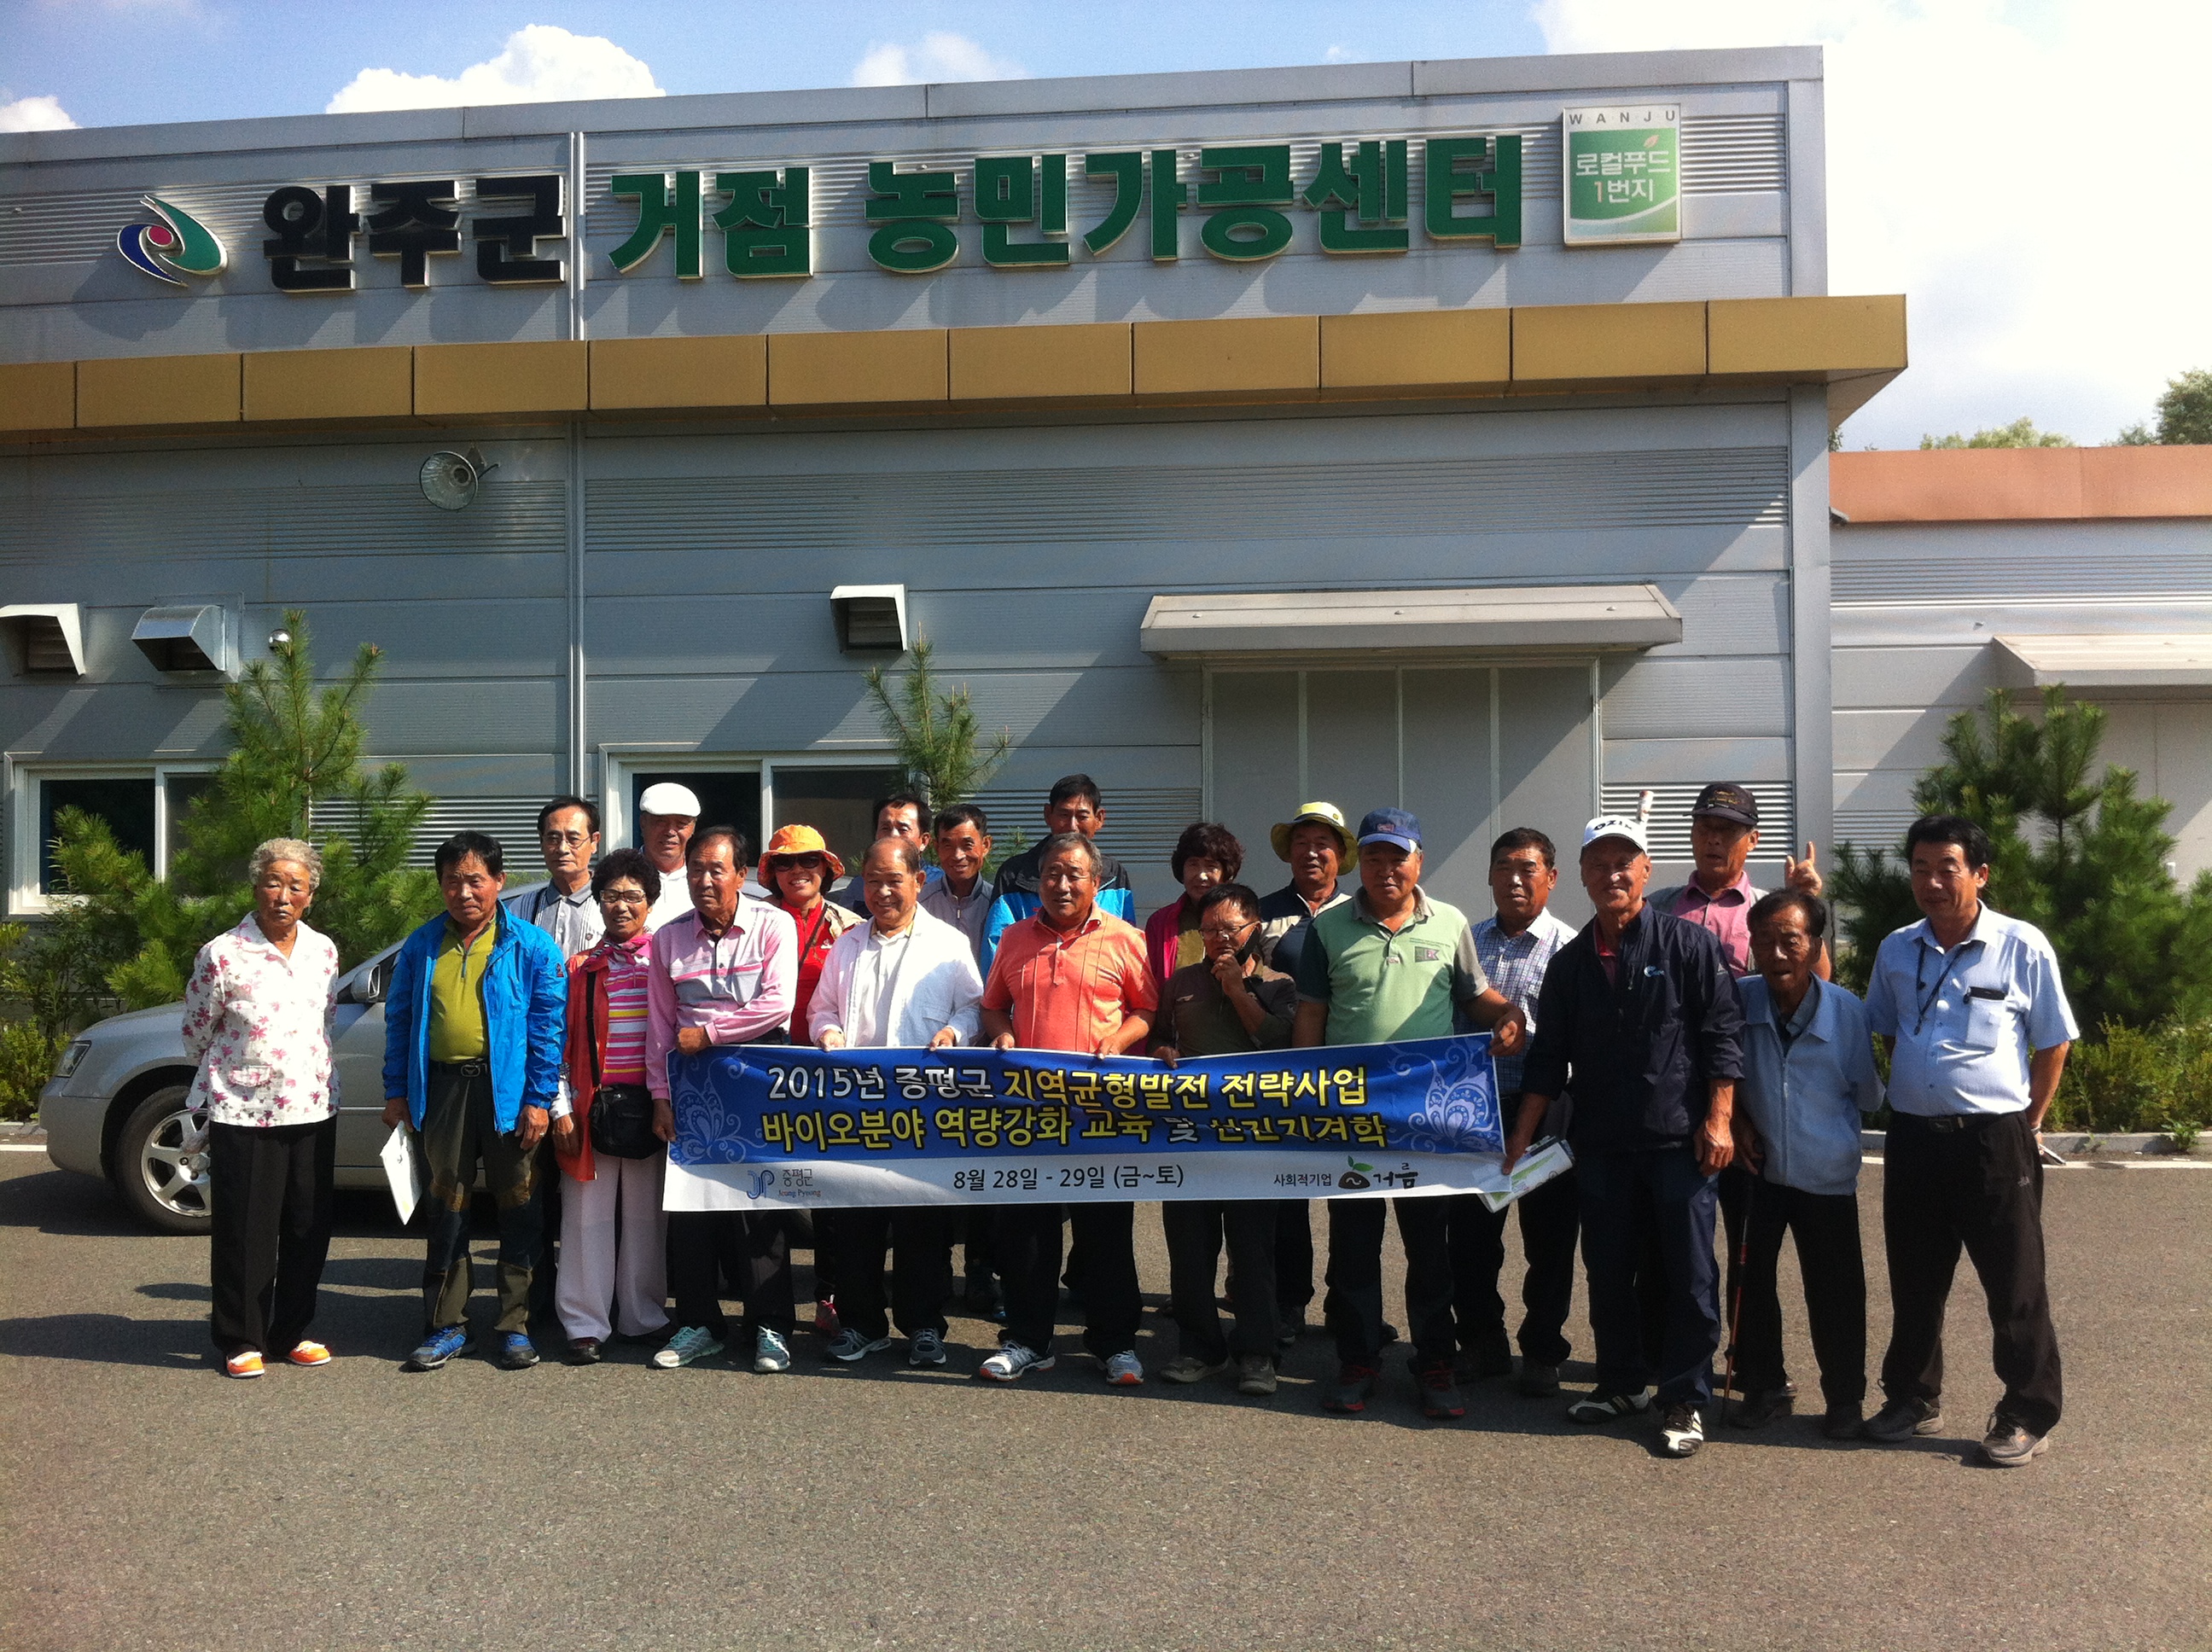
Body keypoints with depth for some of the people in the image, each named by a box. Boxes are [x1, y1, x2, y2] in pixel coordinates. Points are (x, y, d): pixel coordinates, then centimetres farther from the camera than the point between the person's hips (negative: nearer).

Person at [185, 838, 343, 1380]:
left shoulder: (323, 951, 6)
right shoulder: (222, 955, -8)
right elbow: (196, 1032, 3)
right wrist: (233, 1075, 12)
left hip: (313, 1109, 4)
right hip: (243, 1113, -4)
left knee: (310, 1228, 9)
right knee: (245, 1232, 3)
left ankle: (292, 1332, 24)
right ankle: (241, 1341, 17)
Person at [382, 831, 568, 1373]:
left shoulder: (531, 946, -3)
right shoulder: (420, 946, 7)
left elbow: (549, 1027, -5)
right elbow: (398, 1019, 12)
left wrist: (539, 1099, -9)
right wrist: (396, 1091, 7)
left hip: (508, 1090, -3)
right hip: (441, 1089, 3)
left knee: (517, 1206, 5)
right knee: (445, 1206, 11)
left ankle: (515, 1325, 17)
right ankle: (446, 1326, 21)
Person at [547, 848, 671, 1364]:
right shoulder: (580, 968, 6)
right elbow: (561, 1042, 5)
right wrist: (561, 1107, -2)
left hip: (650, 1104, 0)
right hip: (593, 1104, 0)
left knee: (646, 1216, 7)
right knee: (589, 1216, 3)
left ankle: (643, 1318, 18)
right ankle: (586, 1324, 11)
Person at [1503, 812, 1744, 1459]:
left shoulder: (1689, 945, -2)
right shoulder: (1569, 963, 10)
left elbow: (1723, 1035, -5)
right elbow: (1548, 1060, 11)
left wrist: (1717, 1119, -11)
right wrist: (1522, 1137, 7)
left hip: (1680, 1140, -4)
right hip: (1601, 1144, 4)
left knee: (1689, 1273, 0)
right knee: (1607, 1271, 11)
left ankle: (1684, 1400, 11)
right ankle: (1622, 1382, 26)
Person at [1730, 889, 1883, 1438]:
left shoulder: (1847, 1011, -12)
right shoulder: (1739, 1001, -11)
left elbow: (1869, 1095, 3)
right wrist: (1738, 1121, -3)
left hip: (1827, 1175, -1)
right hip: (1757, 1168, 1)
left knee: (1835, 1291, 6)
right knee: (1751, 1280, 7)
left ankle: (1845, 1398, 25)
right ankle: (1763, 1387, 25)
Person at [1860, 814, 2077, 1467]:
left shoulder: (2023, 947, -6)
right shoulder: (1896, 950, 5)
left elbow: (2054, 1043, 1)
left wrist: (2028, 1122, 2)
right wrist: (1913, 1093, 11)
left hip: (1995, 1139, -4)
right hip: (1914, 1138, 4)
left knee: (2015, 1286, 5)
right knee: (1915, 1282, 15)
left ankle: (2027, 1416, 18)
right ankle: (1914, 1399, 29)